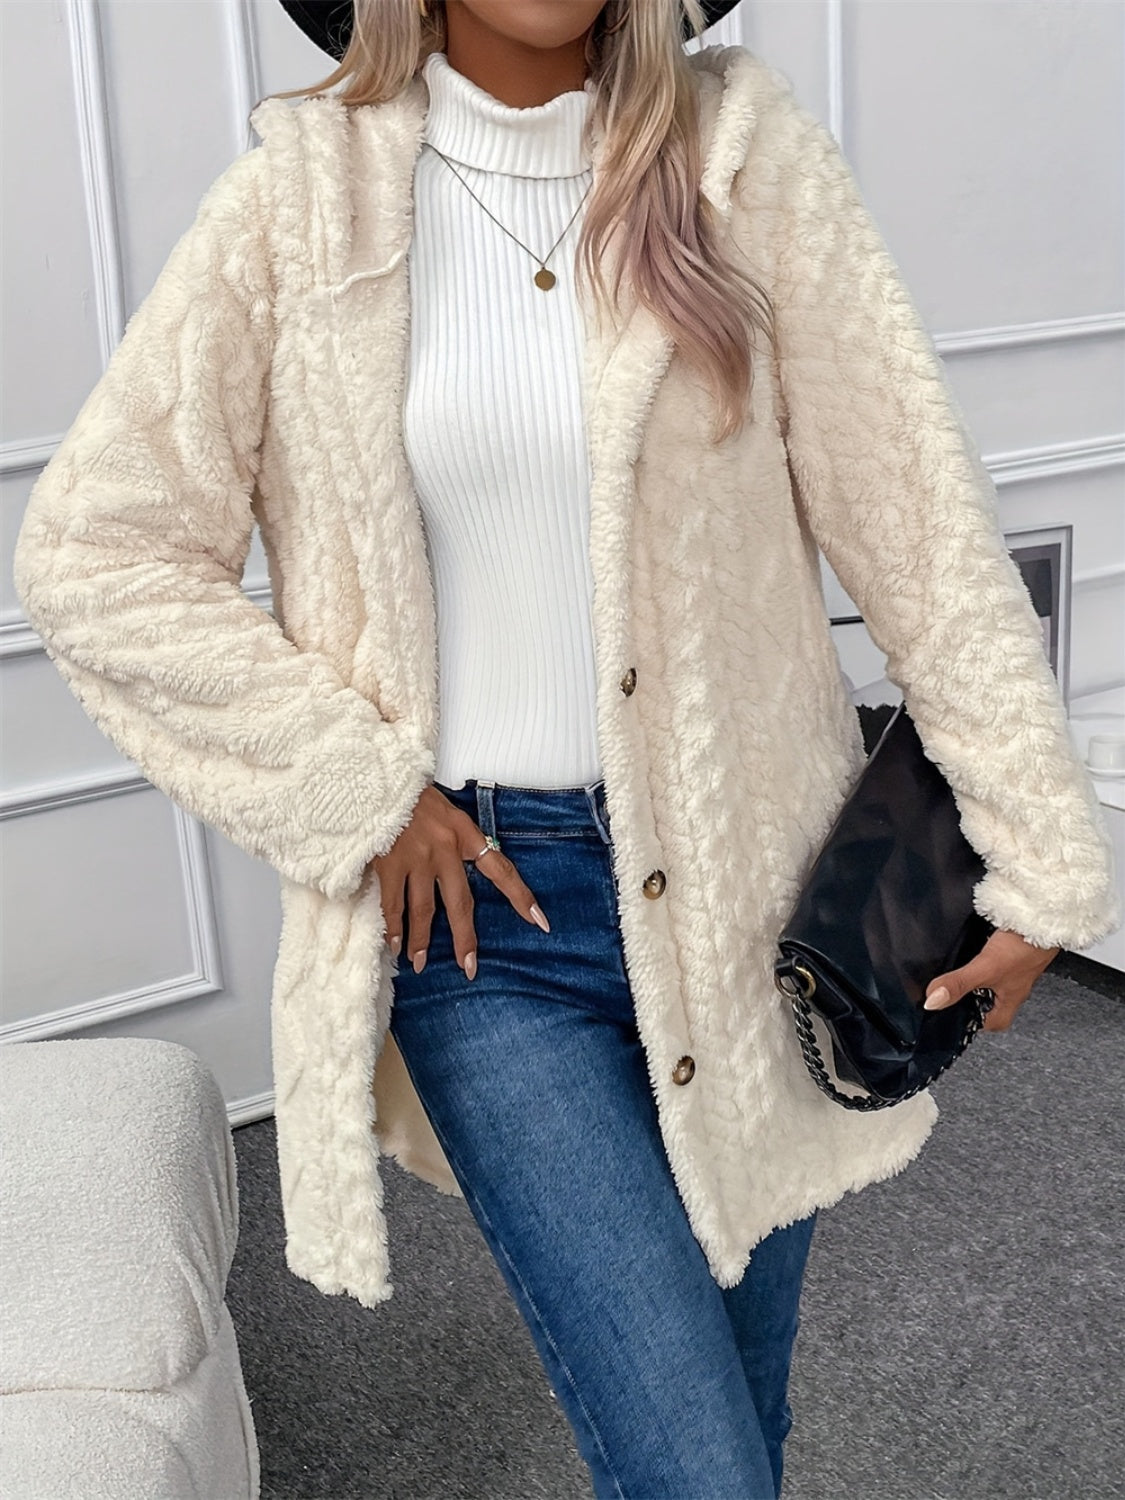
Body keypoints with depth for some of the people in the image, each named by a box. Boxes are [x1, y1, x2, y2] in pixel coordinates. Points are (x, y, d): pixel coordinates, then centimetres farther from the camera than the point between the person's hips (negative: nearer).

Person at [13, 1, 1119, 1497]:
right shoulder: (300, 207, -2)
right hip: (486, 902, -1)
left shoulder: (744, 156, 0)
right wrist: (361, 793, -7)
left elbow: (917, 511, -3)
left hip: (747, 866, 2)